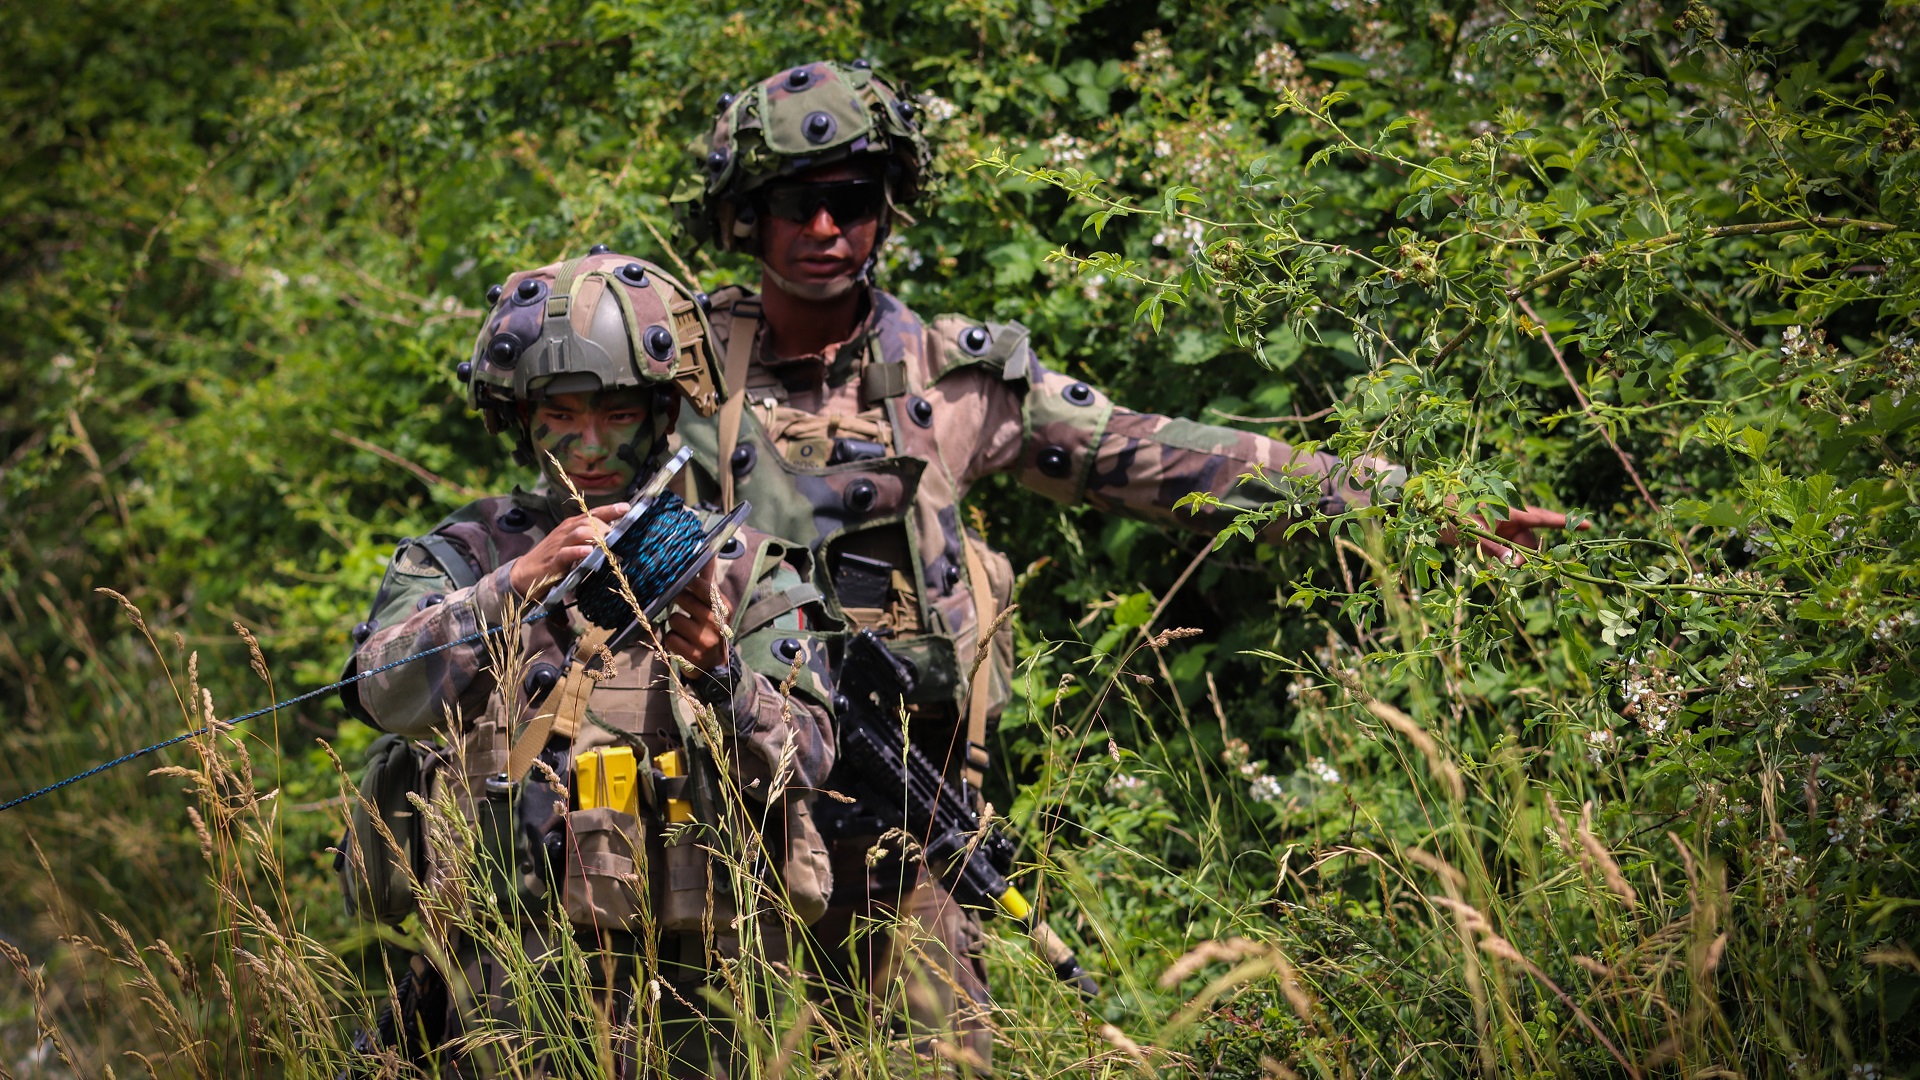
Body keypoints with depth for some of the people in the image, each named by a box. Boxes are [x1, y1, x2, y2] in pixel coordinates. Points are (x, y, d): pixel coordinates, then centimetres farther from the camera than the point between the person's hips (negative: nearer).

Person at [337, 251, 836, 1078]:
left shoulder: (743, 566, 11)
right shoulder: (466, 552, 12)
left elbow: (805, 756, 0)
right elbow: (389, 691, -7)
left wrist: (720, 675, -19)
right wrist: (519, 583, -19)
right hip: (516, 972, 0)